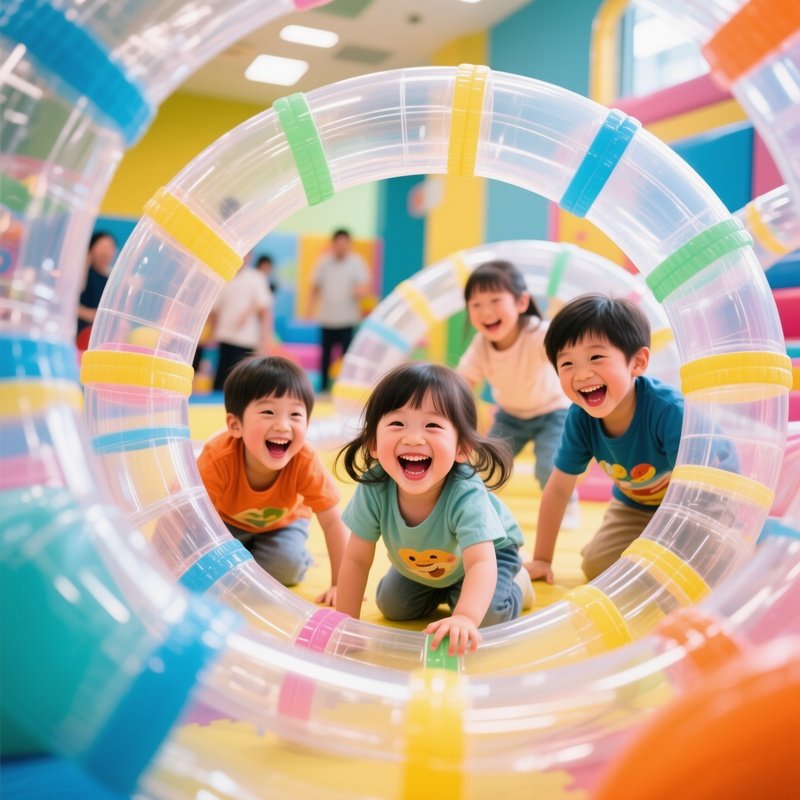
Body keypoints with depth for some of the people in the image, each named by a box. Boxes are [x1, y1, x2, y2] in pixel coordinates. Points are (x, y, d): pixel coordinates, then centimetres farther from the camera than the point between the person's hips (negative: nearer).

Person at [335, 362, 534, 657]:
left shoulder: (466, 495, -45)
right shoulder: (373, 489, -34)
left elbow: (481, 563, -52)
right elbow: (356, 560, -23)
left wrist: (464, 618, -71)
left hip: (489, 551, -4)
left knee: (489, 615, -22)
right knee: (391, 606, 3)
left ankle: (515, 584, 11)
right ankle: (440, 591, 31)